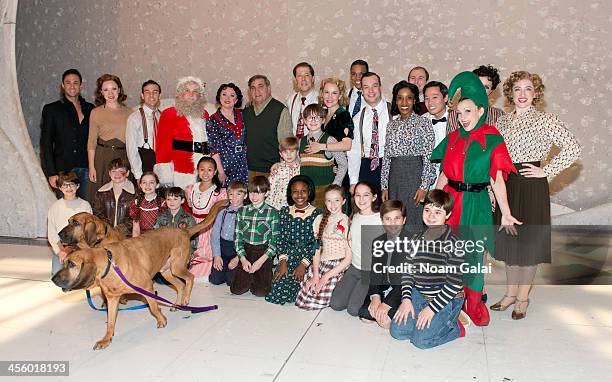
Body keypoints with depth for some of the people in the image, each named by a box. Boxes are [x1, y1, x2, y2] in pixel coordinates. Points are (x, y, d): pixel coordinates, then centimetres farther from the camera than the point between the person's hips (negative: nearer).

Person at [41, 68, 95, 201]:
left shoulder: (90, 108, 13)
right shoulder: (51, 109, 6)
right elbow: (46, 144, 3)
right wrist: (51, 173, -6)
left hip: (86, 169, 2)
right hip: (63, 170, -2)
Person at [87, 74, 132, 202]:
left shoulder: (128, 112, 9)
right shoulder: (96, 113, 5)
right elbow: (91, 142, 3)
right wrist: (91, 167, -4)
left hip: (124, 158, 1)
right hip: (102, 157, -1)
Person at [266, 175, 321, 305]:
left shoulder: (316, 213, 0)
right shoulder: (284, 212, 8)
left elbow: (317, 242, -4)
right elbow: (281, 238, 5)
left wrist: (304, 264, -13)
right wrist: (283, 261, -8)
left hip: (308, 257, -2)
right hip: (288, 255, 2)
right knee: (279, 284, -18)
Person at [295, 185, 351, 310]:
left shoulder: (348, 222, -7)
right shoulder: (320, 220, 8)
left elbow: (348, 258, -8)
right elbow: (316, 249, 6)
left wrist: (326, 276, -11)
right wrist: (315, 275, -7)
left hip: (339, 267, -4)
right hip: (320, 264, 4)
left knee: (319, 300, -17)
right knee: (305, 294, -13)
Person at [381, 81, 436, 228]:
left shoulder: (423, 122, -2)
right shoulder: (391, 125, 12)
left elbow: (428, 156, -7)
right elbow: (386, 158, 12)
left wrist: (424, 186, -13)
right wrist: (384, 186, 7)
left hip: (414, 175, -4)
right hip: (394, 176, 5)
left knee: (414, 219, -3)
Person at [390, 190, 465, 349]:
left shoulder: (453, 243, -14)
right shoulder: (416, 239, 4)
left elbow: (454, 283, -16)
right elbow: (407, 272, 6)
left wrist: (432, 308, -18)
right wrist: (406, 299, -7)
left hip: (446, 299, -6)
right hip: (419, 295, 6)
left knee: (420, 339, -16)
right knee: (397, 331, -5)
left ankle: (455, 327, 10)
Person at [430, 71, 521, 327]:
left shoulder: (493, 140, -4)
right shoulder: (453, 138, 7)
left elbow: (497, 179, -7)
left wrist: (505, 213, -12)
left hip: (476, 203, -3)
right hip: (450, 200, 3)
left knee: (474, 252, 5)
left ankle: (473, 304, 26)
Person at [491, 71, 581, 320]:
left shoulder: (545, 120, -5)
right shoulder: (502, 121, 9)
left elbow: (573, 148, -11)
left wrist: (546, 172, -11)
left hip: (532, 186, -5)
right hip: (506, 185, 5)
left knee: (529, 241, 4)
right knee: (509, 240, 12)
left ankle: (523, 298, 18)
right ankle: (510, 293, 26)